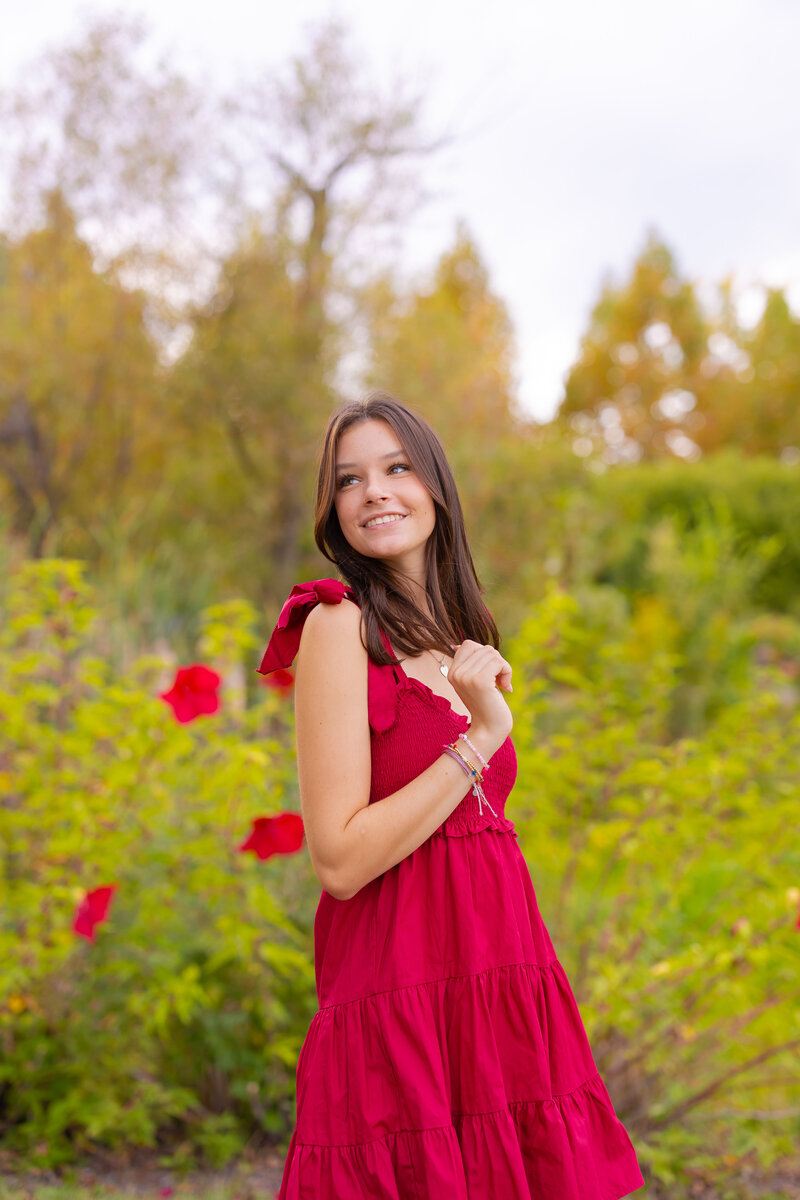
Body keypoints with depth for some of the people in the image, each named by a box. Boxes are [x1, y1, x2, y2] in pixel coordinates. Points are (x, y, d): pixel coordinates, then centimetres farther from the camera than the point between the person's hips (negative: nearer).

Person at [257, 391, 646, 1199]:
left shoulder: (454, 643, 16)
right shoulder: (339, 625, -8)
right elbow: (339, 861, -15)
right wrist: (483, 735, -14)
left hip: (500, 998, 7)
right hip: (401, 1004, -7)